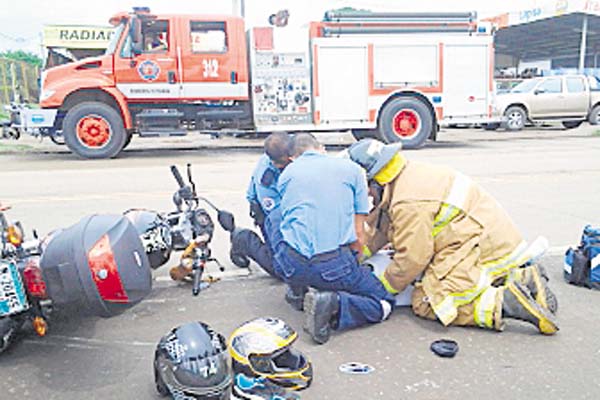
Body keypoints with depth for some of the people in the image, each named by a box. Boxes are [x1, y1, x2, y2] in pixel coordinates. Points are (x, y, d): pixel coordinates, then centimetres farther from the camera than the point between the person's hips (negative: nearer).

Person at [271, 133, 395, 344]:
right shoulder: (352, 168, 11)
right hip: (335, 265, -2)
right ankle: (333, 303, -14)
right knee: (384, 303, 15)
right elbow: (358, 235, 9)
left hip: (291, 265, 3)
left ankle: (297, 289, 24)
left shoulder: (286, 173, 15)